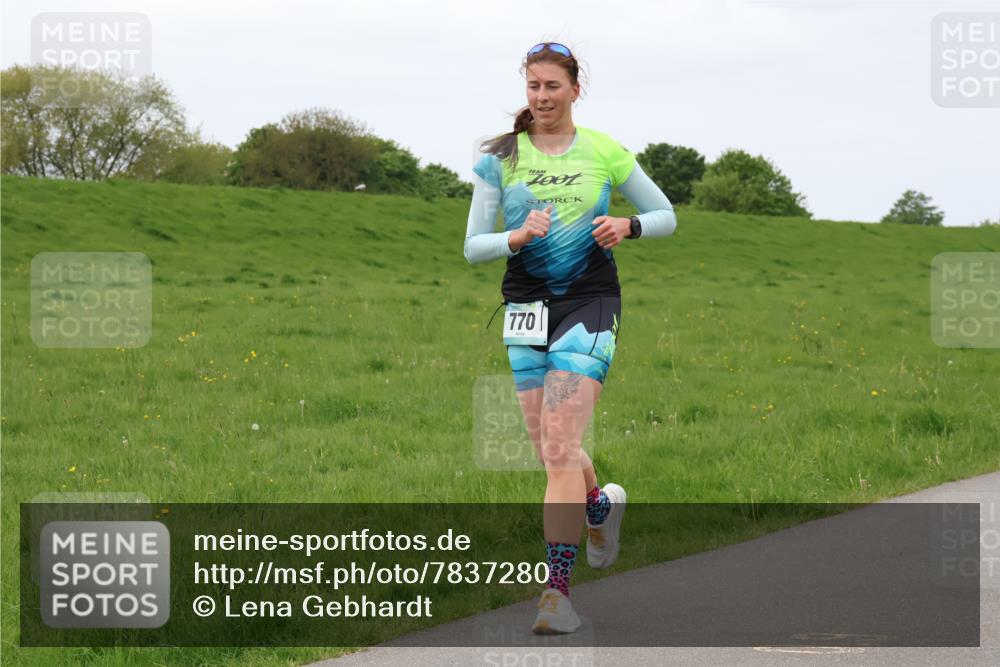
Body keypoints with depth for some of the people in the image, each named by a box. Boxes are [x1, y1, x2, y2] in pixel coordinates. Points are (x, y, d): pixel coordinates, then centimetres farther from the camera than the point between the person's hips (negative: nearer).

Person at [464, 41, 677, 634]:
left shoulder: (605, 153, 3)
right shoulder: (501, 159, 5)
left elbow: (666, 217, 12)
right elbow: (473, 246, 5)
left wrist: (627, 226, -9)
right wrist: (517, 236, -15)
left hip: (589, 304, -3)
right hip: (526, 306, 3)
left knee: (560, 447, -16)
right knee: (551, 451, 7)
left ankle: (558, 590, -17)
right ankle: (602, 504, 43)